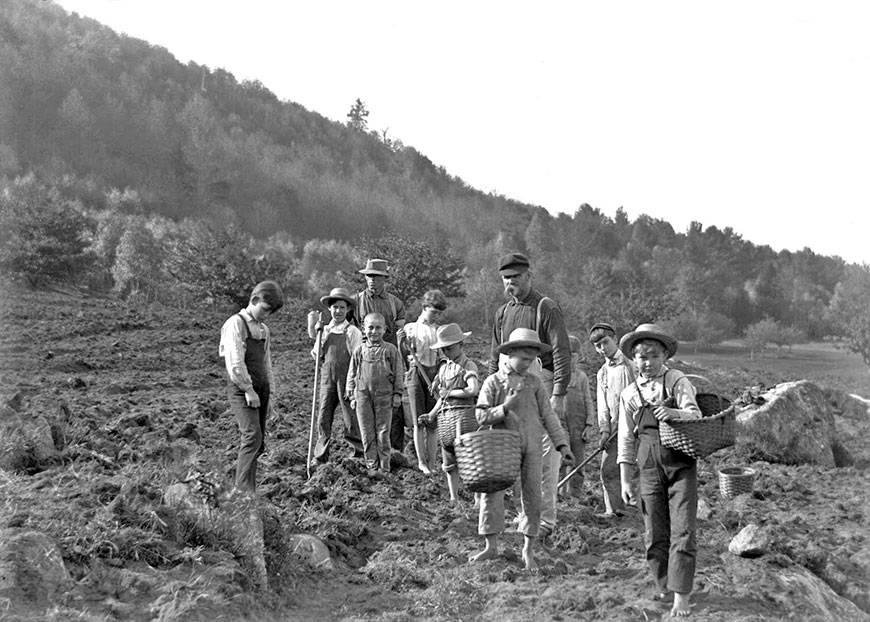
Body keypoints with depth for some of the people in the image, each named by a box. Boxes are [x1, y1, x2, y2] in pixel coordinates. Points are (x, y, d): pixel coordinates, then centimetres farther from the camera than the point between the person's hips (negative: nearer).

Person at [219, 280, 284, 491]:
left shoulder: (263, 329, 19)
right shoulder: (235, 324, -6)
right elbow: (235, 363, -13)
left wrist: (269, 390, 15)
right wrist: (248, 390, -14)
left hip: (260, 389, 8)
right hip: (241, 389, -8)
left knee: (258, 441, 5)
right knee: (252, 436, -19)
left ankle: (243, 488, 12)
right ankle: (245, 489, -21)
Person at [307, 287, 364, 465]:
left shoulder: (352, 332, -3)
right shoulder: (323, 330, 10)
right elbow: (316, 354, 16)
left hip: (346, 378, -4)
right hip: (327, 377, 4)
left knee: (351, 419, 1)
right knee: (323, 417, 3)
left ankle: (357, 453, 12)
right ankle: (320, 456, 10)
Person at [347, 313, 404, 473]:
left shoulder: (391, 350, 1)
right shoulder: (359, 350, 6)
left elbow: (398, 374, 5)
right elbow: (352, 374, 11)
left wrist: (397, 394, 0)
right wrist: (352, 396, 7)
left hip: (384, 395, -2)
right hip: (363, 395, 2)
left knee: (383, 433, 1)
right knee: (367, 434, 5)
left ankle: (384, 467, 10)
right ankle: (371, 465, 14)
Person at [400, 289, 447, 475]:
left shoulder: (439, 330, 10)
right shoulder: (411, 328, 5)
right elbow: (403, 354, 8)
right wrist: (402, 340, -10)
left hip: (434, 375, 1)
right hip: (415, 374, -1)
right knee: (418, 422, -4)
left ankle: (431, 464, 5)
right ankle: (421, 461, 3)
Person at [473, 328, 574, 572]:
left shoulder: (534, 382, 5)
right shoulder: (493, 382, -1)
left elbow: (548, 415, 5)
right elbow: (481, 416, -5)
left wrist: (562, 444, -1)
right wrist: (505, 407, -19)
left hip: (531, 446, 2)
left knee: (532, 497, 2)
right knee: (492, 493, -7)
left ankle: (528, 551, 14)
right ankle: (491, 547, 5)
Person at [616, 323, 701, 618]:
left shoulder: (677, 380, -3)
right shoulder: (630, 394, 4)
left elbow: (695, 414, -15)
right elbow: (626, 439, 8)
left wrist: (674, 412, -37)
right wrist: (625, 480, 6)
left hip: (681, 464, -3)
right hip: (650, 466, 3)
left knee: (682, 531, -6)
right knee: (654, 532, 8)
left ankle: (681, 594, -2)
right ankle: (661, 583, 26)